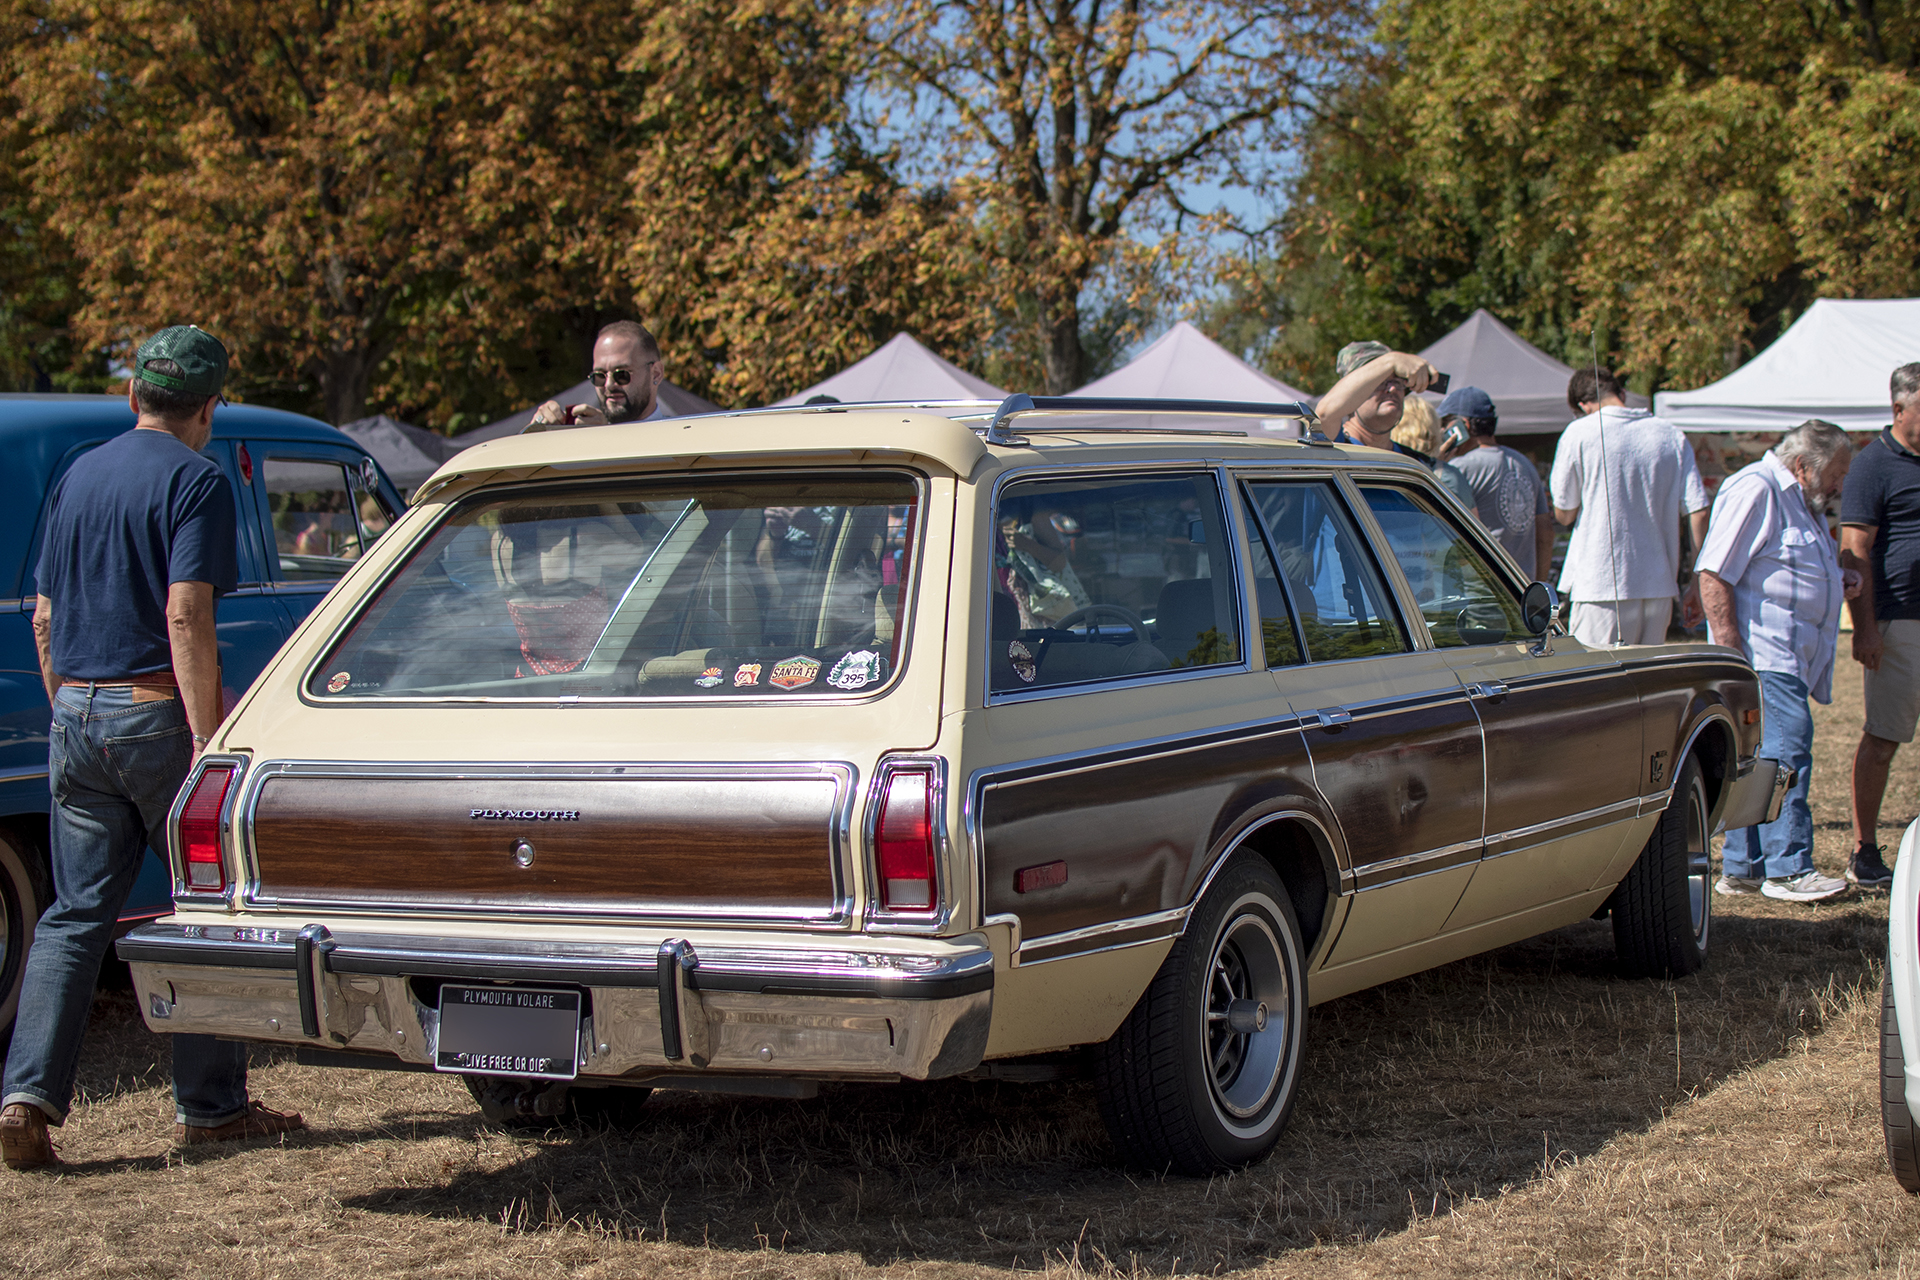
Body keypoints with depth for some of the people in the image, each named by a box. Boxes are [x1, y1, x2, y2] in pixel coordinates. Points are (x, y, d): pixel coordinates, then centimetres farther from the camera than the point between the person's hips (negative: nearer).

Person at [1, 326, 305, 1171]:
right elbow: (185, 616, -19)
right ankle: (209, 1104, 11)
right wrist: (207, 740, -20)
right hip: (155, 712, -6)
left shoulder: (80, 477, 13)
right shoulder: (195, 481, -9)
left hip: (77, 715, 6)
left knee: (76, 912, 7)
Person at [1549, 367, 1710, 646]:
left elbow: (1564, 513, 0)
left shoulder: (1579, 432, -4)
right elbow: (1697, 512, 3)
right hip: (1660, 587, 4)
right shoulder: (1671, 435, 7)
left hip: (1601, 585, -4)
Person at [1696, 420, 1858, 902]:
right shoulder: (1756, 489, -9)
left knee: (1763, 759, 10)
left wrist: (1838, 583, 16)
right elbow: (1714, 573, -16)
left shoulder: (1801, 502, 24)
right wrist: (1729, 649, -22)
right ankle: (1787, 868, -16)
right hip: (1761, 652, -10)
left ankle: (1741, 867, 13)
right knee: (1787, 746, -16)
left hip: (1792, 658, 10)